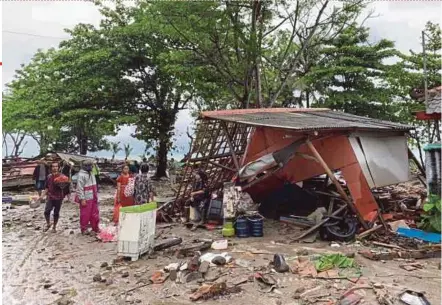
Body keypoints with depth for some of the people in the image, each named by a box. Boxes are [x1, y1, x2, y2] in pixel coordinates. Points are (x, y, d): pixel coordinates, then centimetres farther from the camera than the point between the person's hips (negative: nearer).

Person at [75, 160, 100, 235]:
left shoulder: (91, 174, 13)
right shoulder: (81, 175, -15)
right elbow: (80, 188, -18)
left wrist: (96, 196, 18)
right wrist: (82, 199, -20)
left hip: (93, 198, 8)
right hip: (86, 199, -8)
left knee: (95, 213, 13)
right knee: (85, 214, 3)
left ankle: (95, 227, 25)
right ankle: (84, 229, 16)